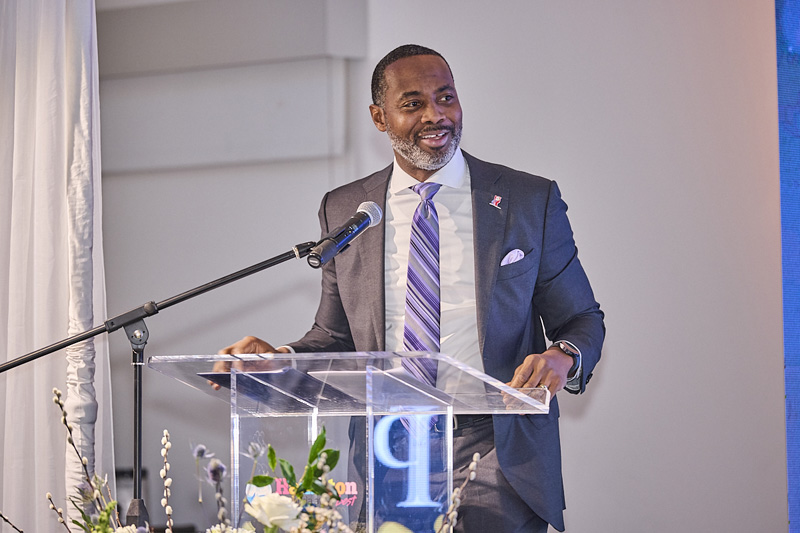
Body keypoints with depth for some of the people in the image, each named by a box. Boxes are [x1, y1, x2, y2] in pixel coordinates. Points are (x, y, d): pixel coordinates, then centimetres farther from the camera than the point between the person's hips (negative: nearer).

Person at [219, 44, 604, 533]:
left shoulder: (532, 200, 6)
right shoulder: (342, 211, 12)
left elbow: (583, 319, 10)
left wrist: (564, 357, -12)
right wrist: (280, 360, -4)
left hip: (496, 455, -2)